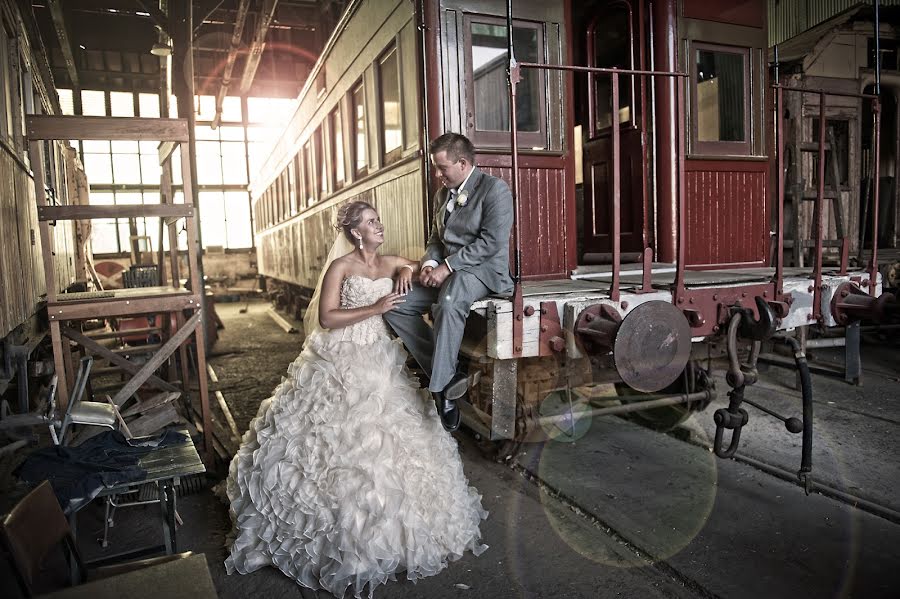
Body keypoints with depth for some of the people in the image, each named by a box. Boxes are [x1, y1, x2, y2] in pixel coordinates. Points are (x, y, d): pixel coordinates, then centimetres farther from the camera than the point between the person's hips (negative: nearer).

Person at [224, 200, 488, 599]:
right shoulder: (340, 266, -7)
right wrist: (375, 308, -19)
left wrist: (408, 270, 4)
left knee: (384, 441, 7)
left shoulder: (391, 264, 9)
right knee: (338, 440, -3)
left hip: (380, 363, 5)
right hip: (341, 364, -5)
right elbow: (326, 317, -14)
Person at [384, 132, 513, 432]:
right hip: (447, 271, 8)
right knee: (394, 305, -10)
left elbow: (492, 241, -17)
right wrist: (430, 263, -2)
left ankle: (440, 386, -25)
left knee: (448, 304, -39)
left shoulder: (494, 189, -7)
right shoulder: (442, 194, 18)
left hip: (484, 270, -8)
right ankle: (446, 373, -11)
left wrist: (448, 266, -20)